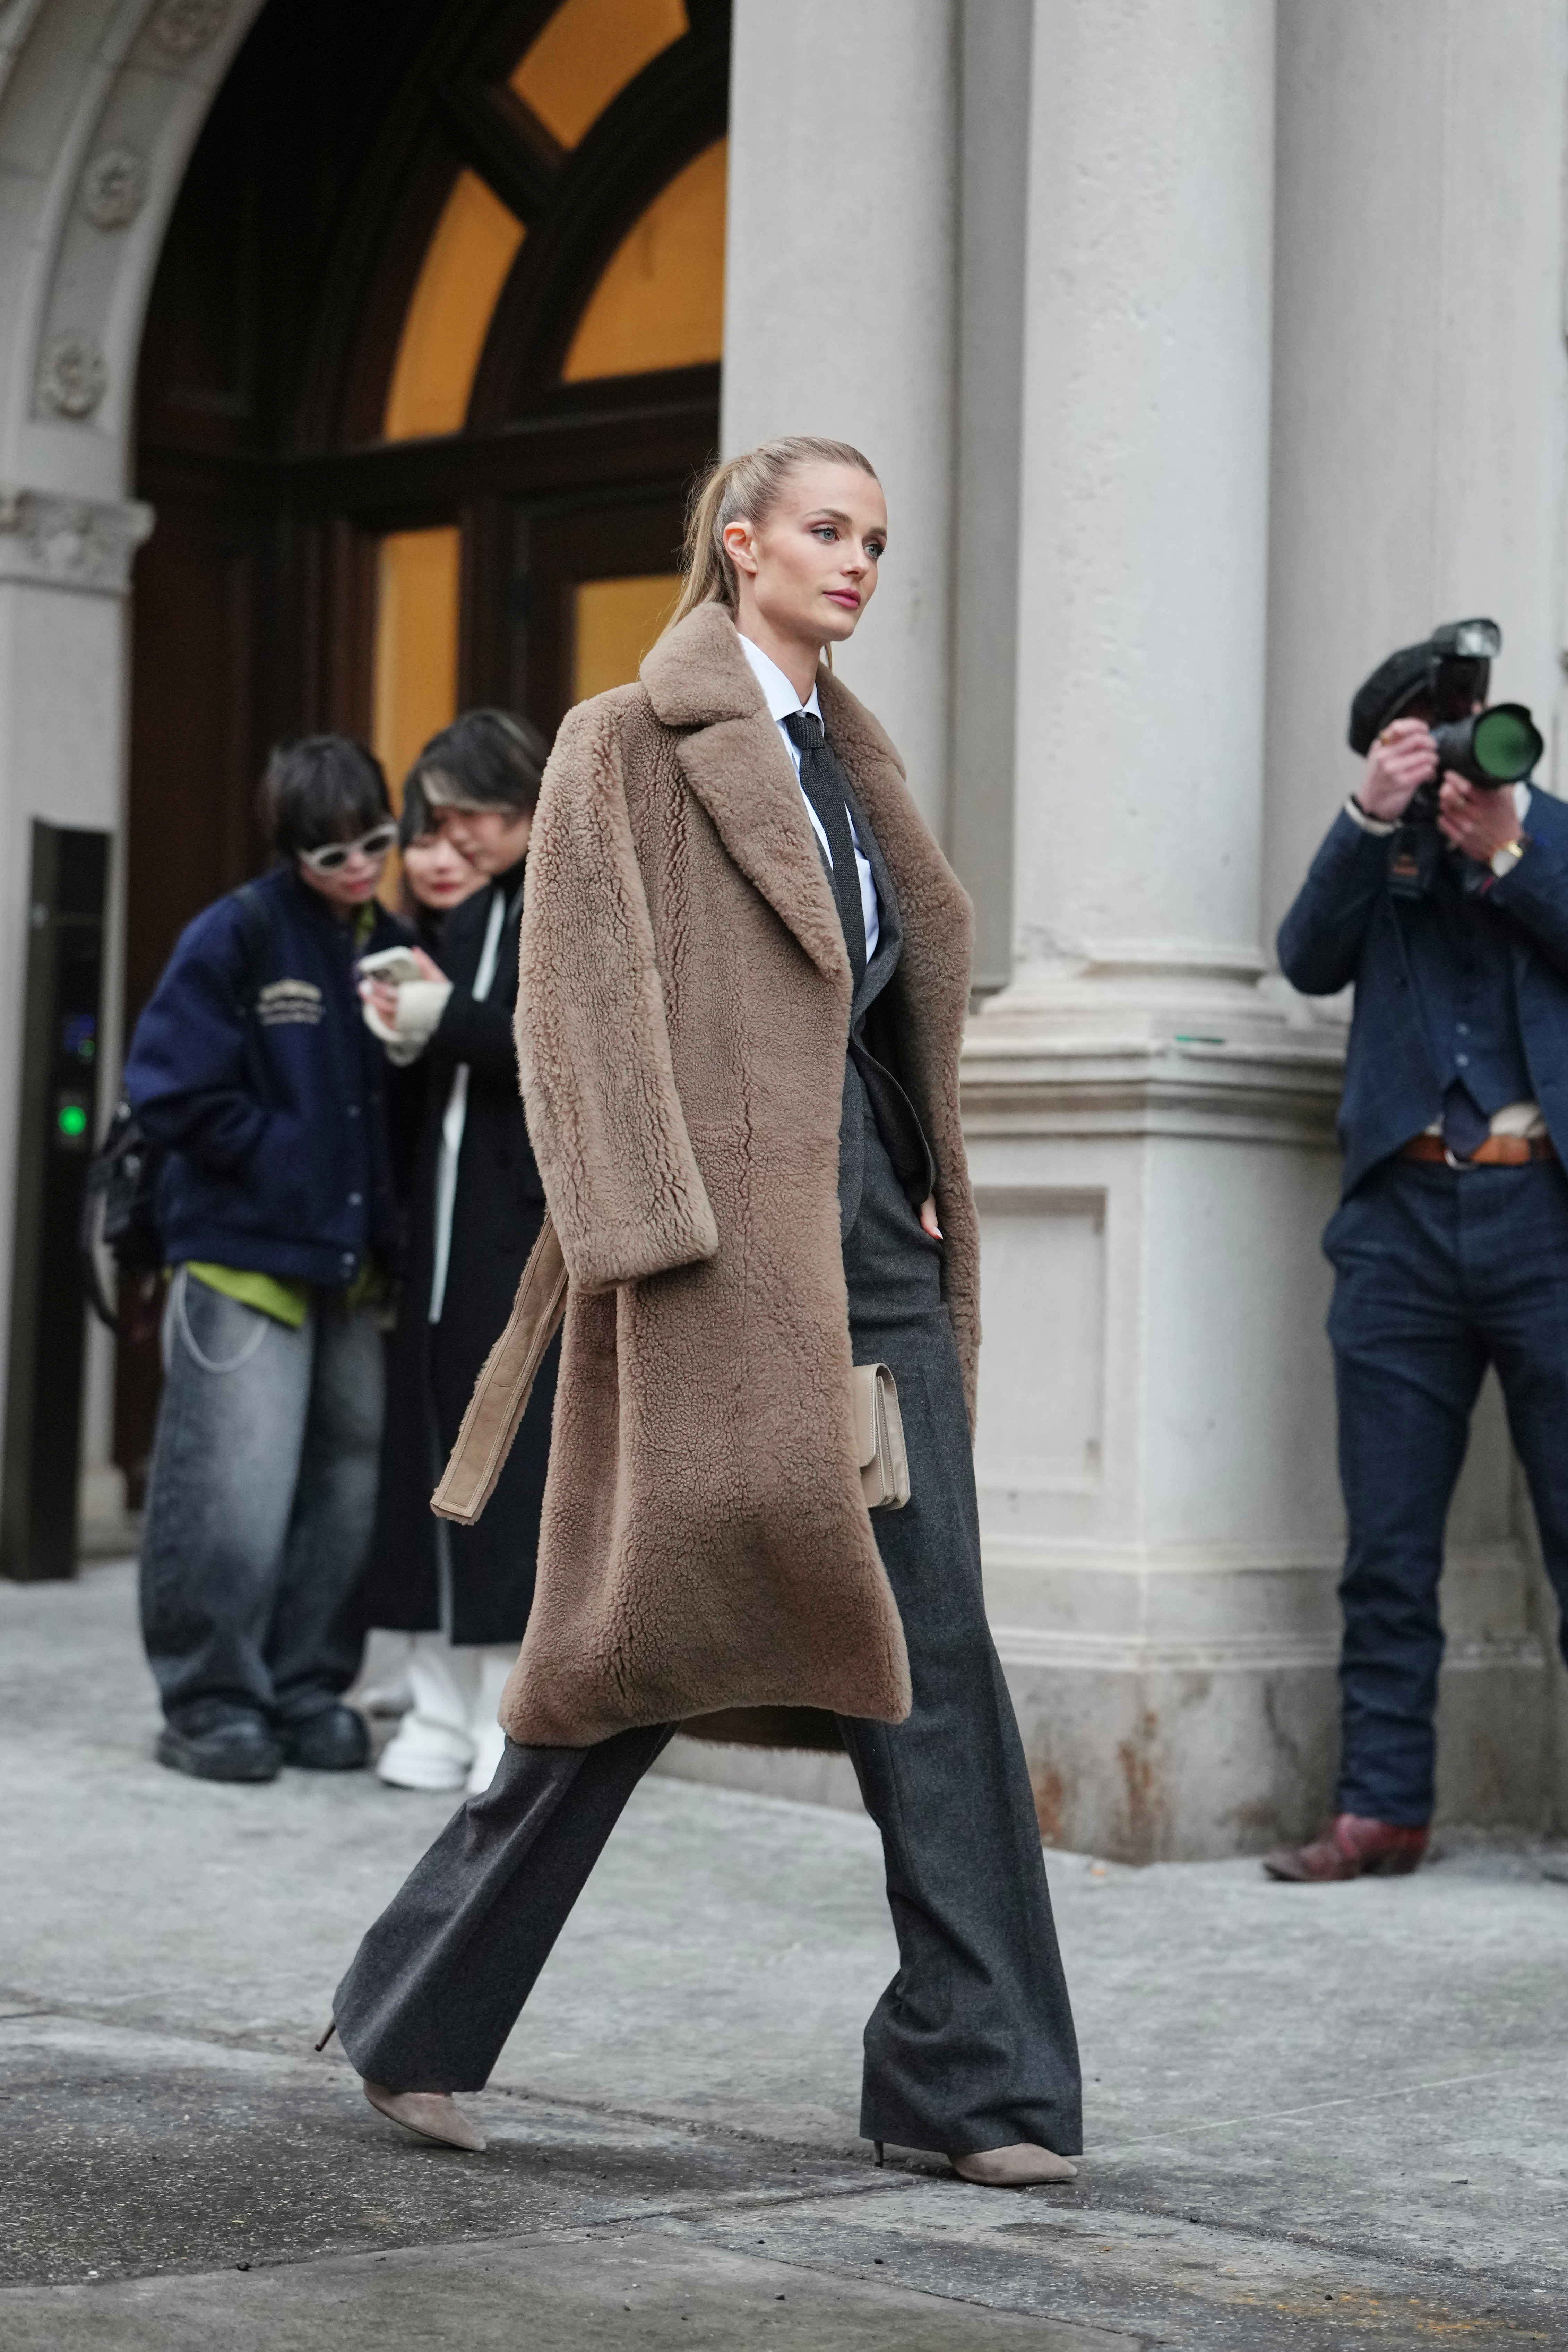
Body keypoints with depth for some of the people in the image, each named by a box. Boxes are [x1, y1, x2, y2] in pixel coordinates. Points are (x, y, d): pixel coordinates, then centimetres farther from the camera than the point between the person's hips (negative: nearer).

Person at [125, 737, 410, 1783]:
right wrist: (282, 1158, -9)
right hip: (244, 1260, -5)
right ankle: (214, 1700, 7)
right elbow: (173, 1091, -8)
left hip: (360, 1264, 5)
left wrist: (388, 1208, -1)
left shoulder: (394, 946, 8)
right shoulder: (238, 936, -6)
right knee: (235, 1501, -6)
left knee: (349, 1493, 7)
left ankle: (309, 1691, 19)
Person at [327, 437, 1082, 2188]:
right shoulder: (629, 747, -1)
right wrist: (651, 1242, -18)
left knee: (930, 1642, 0)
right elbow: (585, 1009, -9)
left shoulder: (851, 764, 19)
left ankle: (970, 2076, 2)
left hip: (874, 1230, 7)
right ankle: (419, 2020, 13)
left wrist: (931, 1192, 13)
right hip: (720, 1229, -7)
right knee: (661, 1631, -4)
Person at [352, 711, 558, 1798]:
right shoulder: (472, 917, 17)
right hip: (453, 1217, 7)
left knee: (519, 1459, -7)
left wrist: (450, 1023, -17)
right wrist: (413, 1035, -2)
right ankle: (446, 1708, 9)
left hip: (542, 1220, -7)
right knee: (434, 1445, 4)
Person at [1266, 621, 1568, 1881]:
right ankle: (1382, 1807, 7)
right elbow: (1309, 962, 0)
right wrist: (1373, 820, -10)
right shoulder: (1380, 852, 16)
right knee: (1388, 1541, 2)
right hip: (1406, 1213, 2)